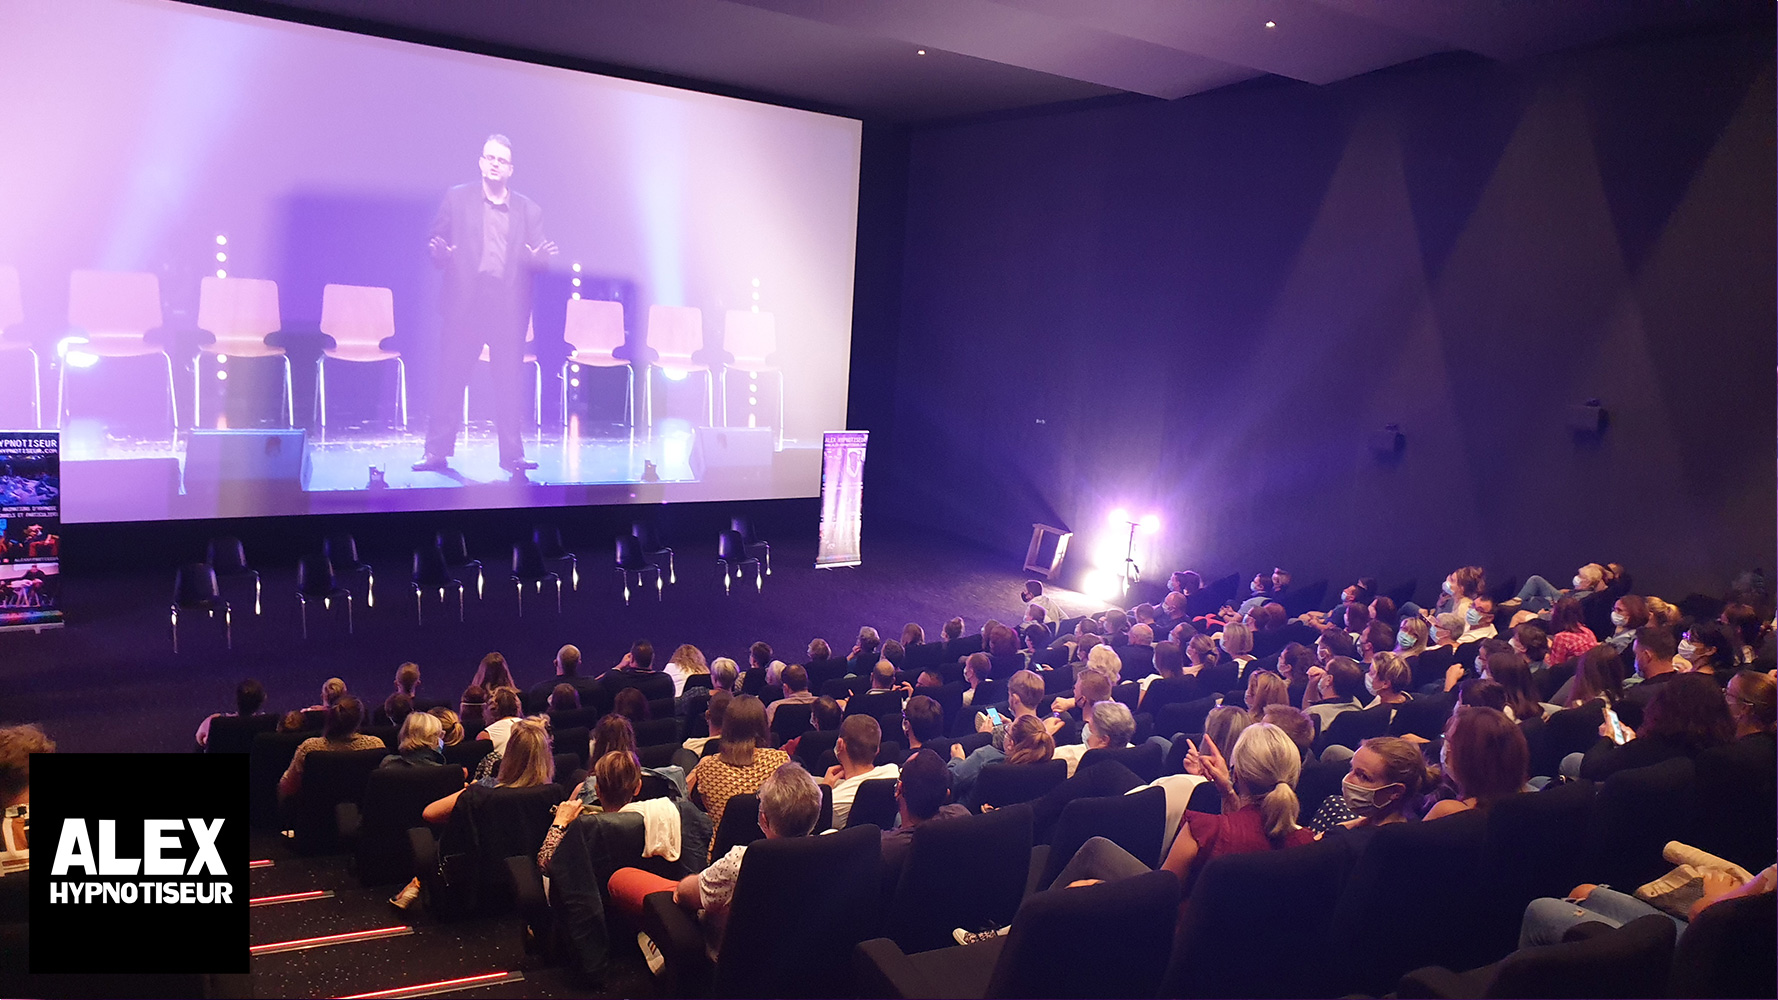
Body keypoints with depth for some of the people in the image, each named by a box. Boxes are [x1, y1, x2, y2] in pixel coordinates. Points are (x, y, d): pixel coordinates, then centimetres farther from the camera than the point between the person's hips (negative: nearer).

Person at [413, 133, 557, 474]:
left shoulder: (528, 210, 12)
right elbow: (436, 243, 9)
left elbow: (538, 260, 9)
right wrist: (440, 253, -14)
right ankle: (437, 451, 5)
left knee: (509, 382, 1)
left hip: (510, 307, 1)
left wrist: (541, 257, -14)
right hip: (465, 303, -1)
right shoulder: (456, 199, 10)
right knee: (451, 378, -1)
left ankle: (512, 454, 7)